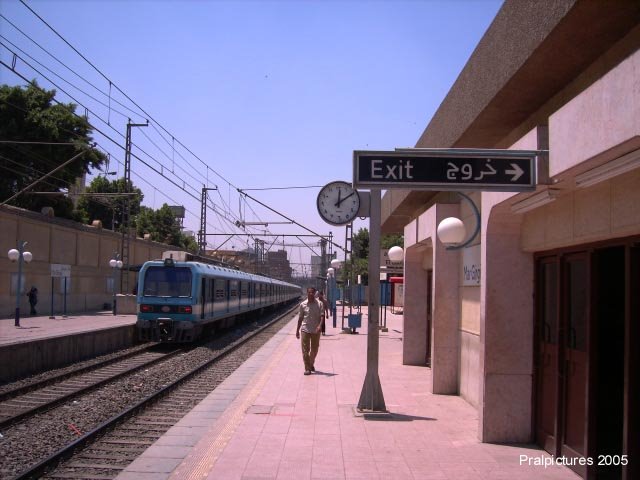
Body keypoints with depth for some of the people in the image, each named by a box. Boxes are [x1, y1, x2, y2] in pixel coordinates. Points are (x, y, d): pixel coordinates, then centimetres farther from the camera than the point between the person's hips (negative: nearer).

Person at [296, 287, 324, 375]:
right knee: (305, 349, -5)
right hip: (305, 329, 0)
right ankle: (307, 368, -1)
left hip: (315, 330, 0)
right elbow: (300, 318, 10)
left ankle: (311, 364, 35)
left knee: (314, 349, 12)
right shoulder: (303, 304, 2)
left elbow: (322, 316, -8)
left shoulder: (319, 304, -2)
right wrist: (297, 330, 11)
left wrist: (319, 325, -26)